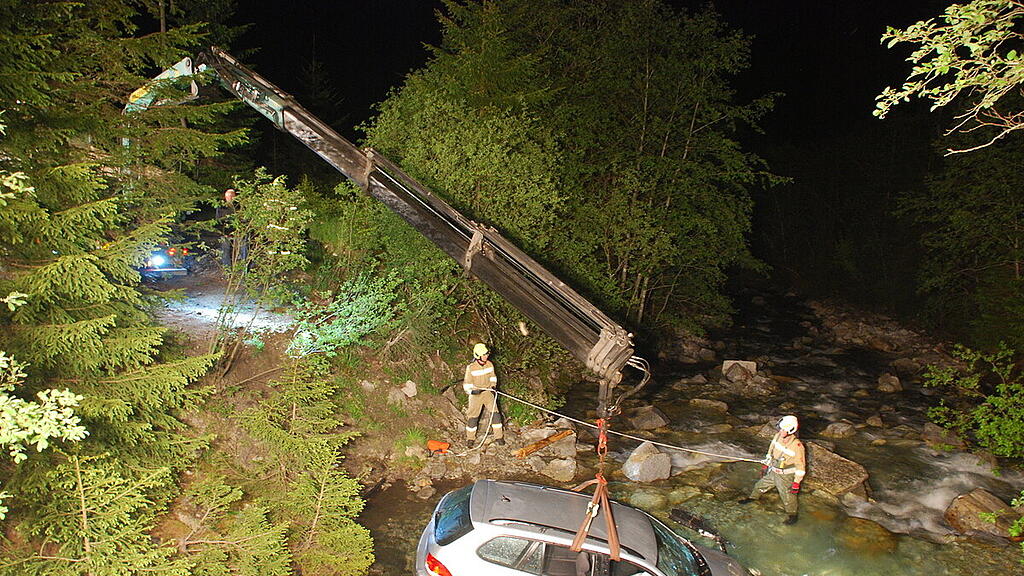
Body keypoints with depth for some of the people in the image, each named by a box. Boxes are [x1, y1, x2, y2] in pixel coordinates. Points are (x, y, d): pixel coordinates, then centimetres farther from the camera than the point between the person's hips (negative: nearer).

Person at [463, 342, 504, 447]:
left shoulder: (489, 365, -3)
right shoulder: (471, 368, -16)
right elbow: (467, 384, -8)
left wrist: (493, 386, 1)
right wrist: (472, 391, -24)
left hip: (488, 392, 3)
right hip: (476, 394, -3)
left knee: (495, 413, -5)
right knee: (473, 417, 6)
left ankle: (499, 437, 7)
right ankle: (470, 438, 25)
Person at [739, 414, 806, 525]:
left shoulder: (797, 446, -30)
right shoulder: (778, 436, -11)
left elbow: (800, 466, -20)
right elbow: (771, 451, 7)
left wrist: (796, 483, -17)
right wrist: (765, 465, 14)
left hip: (786, 476, -7)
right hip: (773, 472, 7)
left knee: (787, 496, 7)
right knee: (760, 485, 22)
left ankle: (792, 515, 33)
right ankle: (753, 497, 50)